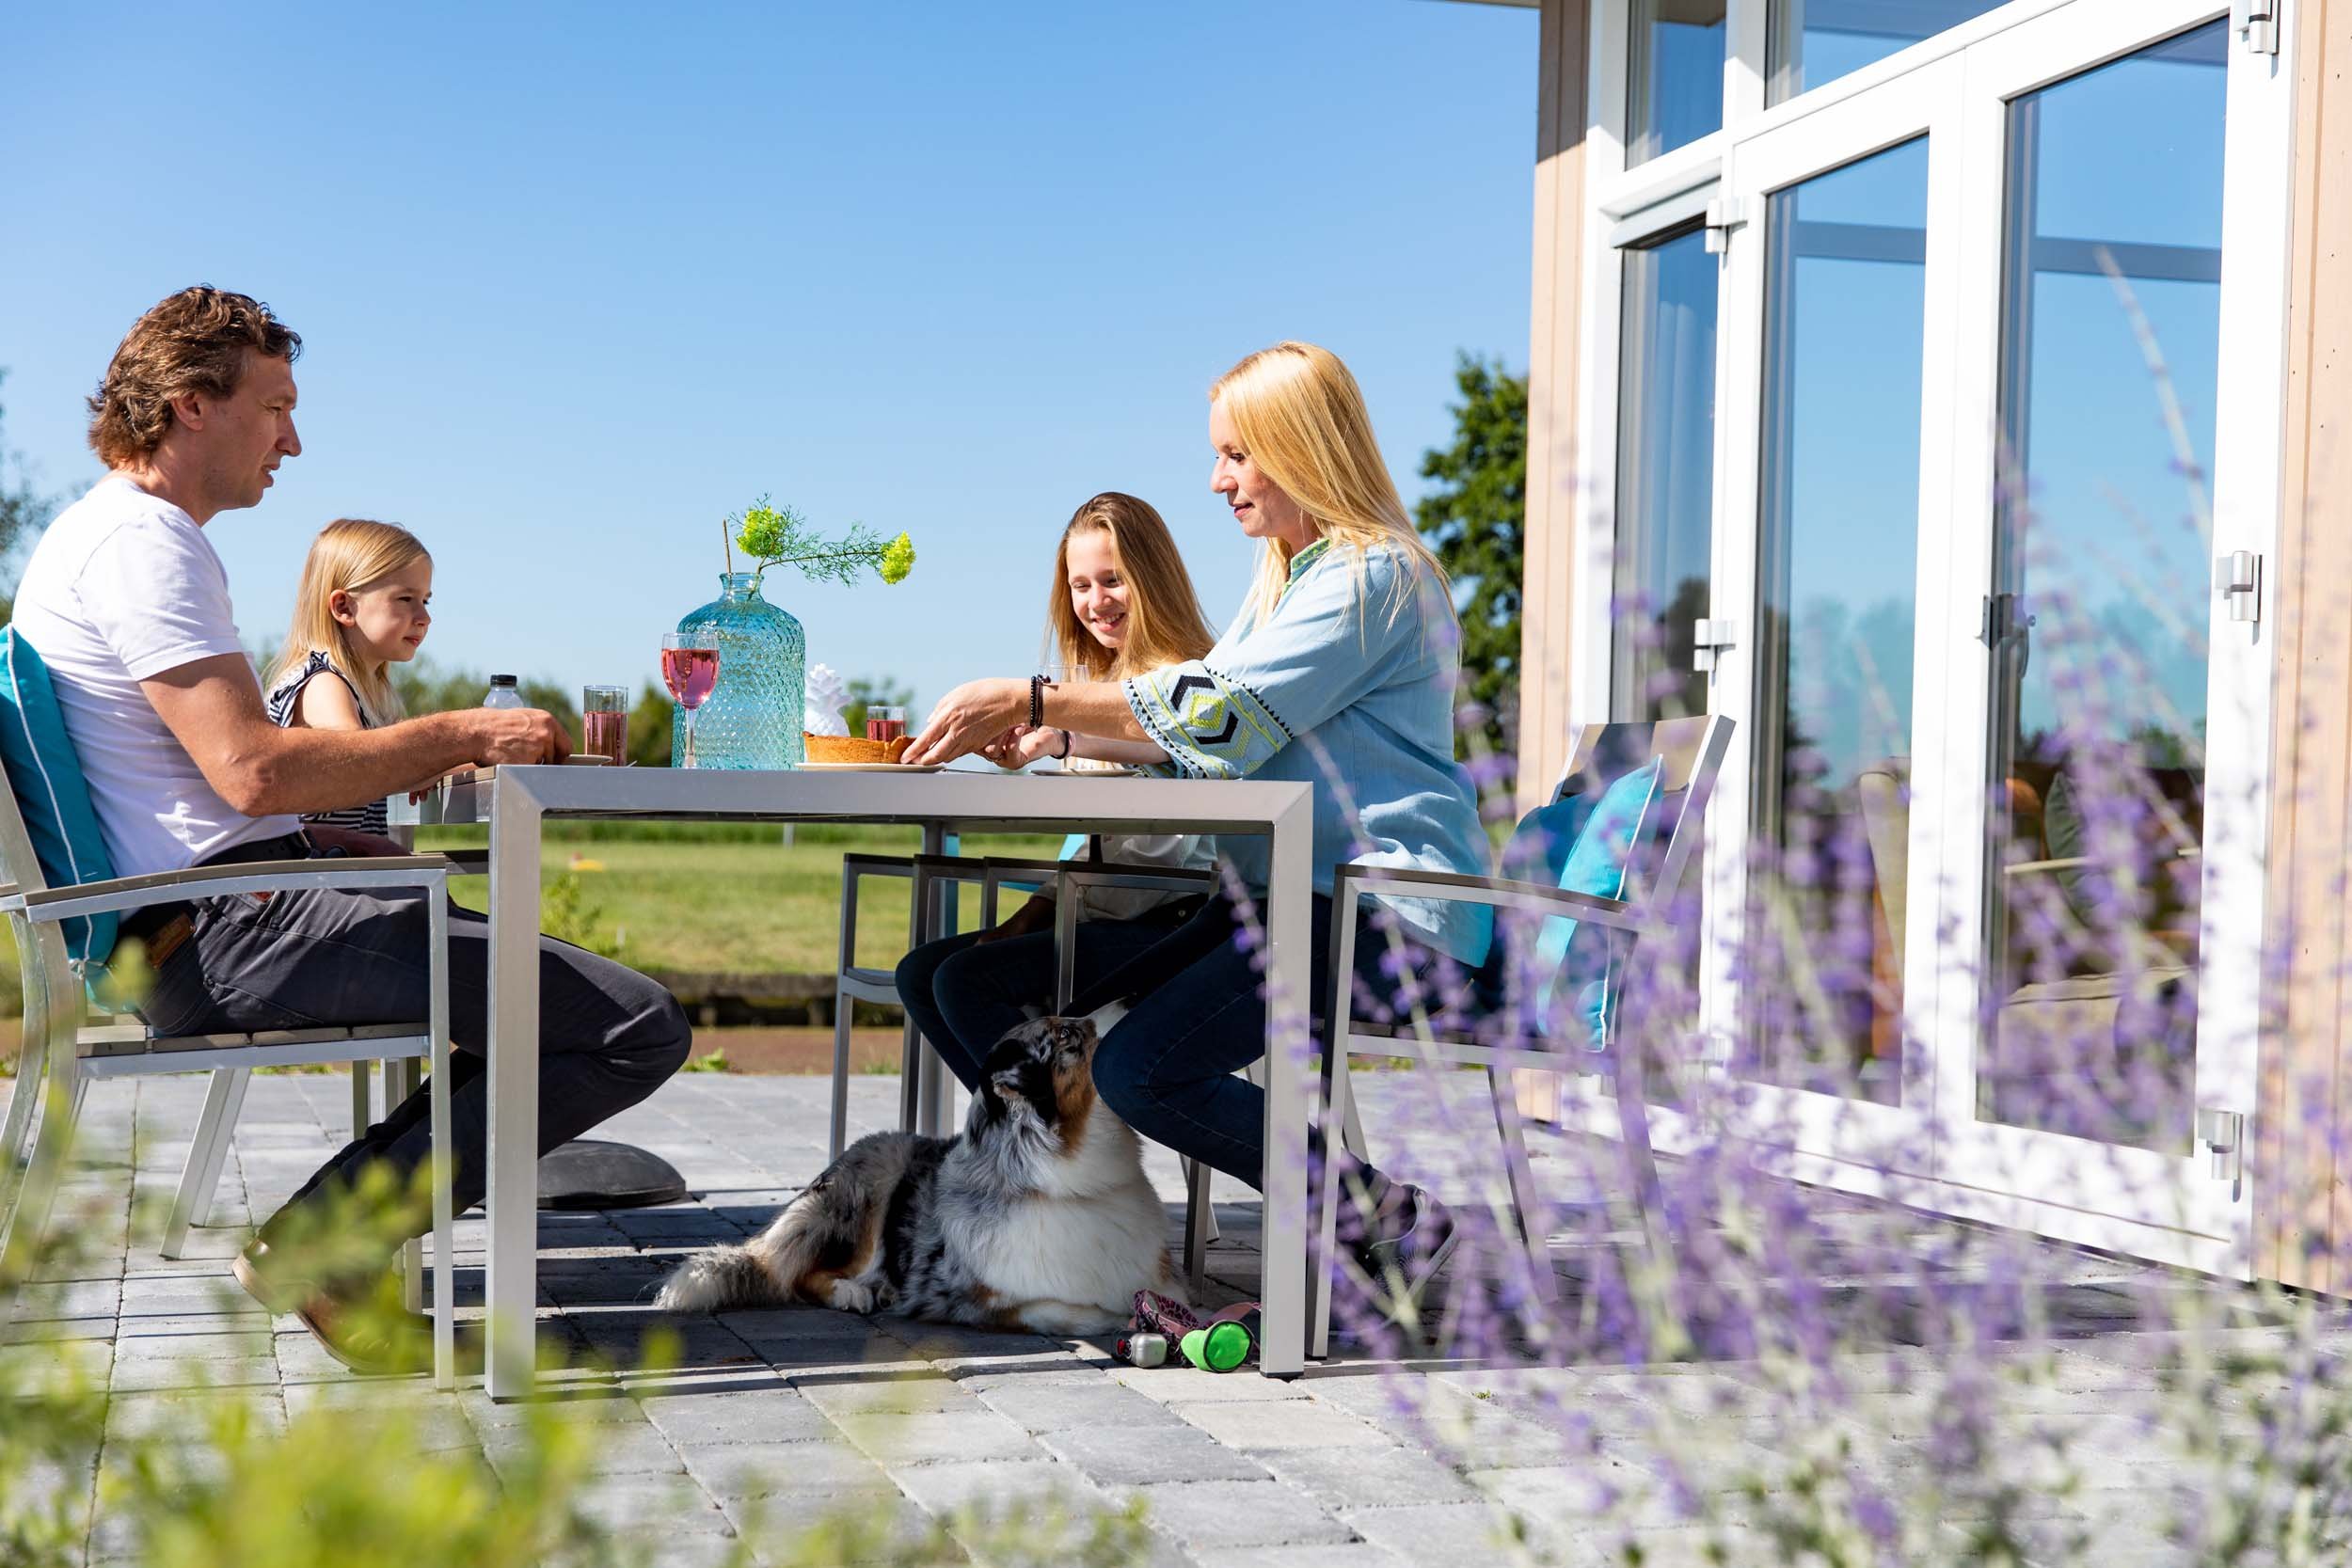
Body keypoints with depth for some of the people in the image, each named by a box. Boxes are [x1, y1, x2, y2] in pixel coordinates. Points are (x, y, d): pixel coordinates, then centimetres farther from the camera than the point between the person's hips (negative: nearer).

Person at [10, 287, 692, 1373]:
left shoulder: (98, 537, 22)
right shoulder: (140, 541, -12)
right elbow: (253, 771, -23)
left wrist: (459, 751, 15)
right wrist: (459, 736, -11)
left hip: (200, 928, 11)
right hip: (226, 932, -11)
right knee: (640, 1027, -17)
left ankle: (333, 1232, 12)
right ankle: (319, 1242, -9)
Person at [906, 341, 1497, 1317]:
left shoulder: (1373, 574, -10)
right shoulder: (1293, 575, 22)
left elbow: (1223, 715, -19)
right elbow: (1216, 739, 16)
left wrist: (1032, 702, -17)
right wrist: (1042, 732, 3)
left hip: (1389, 917, -11)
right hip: (1302, 900, 11)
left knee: (1141, 1066, -21)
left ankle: (1387, 1217, -9)